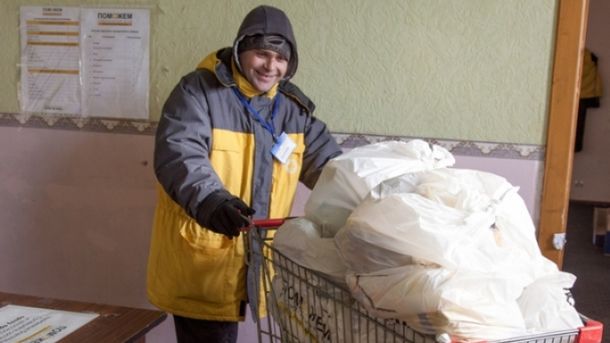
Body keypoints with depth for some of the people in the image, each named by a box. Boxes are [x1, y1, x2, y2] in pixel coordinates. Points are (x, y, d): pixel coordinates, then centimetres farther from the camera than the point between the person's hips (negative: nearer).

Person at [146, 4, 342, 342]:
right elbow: (178, 153, -24)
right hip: (198, 257, -5)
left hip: (252, 259, 6)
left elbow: (327, 162, 9)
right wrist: (210, 200, -42)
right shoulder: (198, 90, -10)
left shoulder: (293, 107, 9)